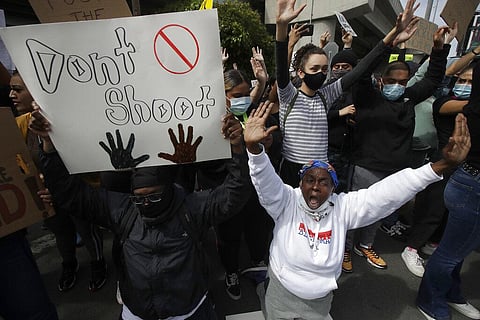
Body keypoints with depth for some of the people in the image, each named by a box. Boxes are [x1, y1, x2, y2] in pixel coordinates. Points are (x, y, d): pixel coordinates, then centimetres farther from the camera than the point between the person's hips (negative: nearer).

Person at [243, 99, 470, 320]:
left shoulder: (343, 207, -12)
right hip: (283, 293, -1)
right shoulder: (287, 202, -17)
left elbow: (387, 192, -20)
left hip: (321, 300, 2)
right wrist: (254, 148, -53)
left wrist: (442, 165, -29)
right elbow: (265, 181, -33)